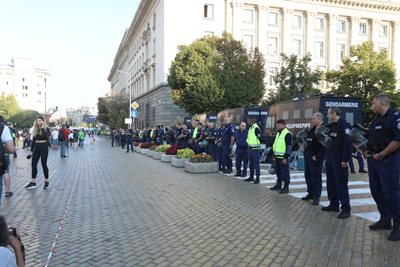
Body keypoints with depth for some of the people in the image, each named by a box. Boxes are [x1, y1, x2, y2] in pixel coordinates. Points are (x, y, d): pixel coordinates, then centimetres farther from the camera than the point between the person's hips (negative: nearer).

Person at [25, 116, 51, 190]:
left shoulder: (46, 129, -5)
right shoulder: (35, 130, 11)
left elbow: (45, 136, -26)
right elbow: (33, 140, 14)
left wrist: (43, 127, -22)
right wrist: (31, 150, 13)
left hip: (44, 147, -6)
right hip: (36, 147, 6)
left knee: (44, 164, -2)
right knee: (33, 164, 1)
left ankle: (46, 182, 10)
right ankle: (33, 182, 6)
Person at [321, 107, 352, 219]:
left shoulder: (344, 124, -12)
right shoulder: (331, 125, 15)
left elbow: (347, 143, -20)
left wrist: (345, 159, -23)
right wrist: (327, 157, 15)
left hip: (339, 159, -9)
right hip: (330, 158, 9)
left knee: (341, 183, -7)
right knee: (331, 183, 13)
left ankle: (345, 209, -2)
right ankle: (333, 204, 23)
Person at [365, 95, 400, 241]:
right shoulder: (376, 119, 17)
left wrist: (381, 154, -18)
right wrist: (366, 149, 7)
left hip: (388, 161, -9)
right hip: (373, 159, 9)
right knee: (376, 191, 13)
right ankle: (385, 219, 25)